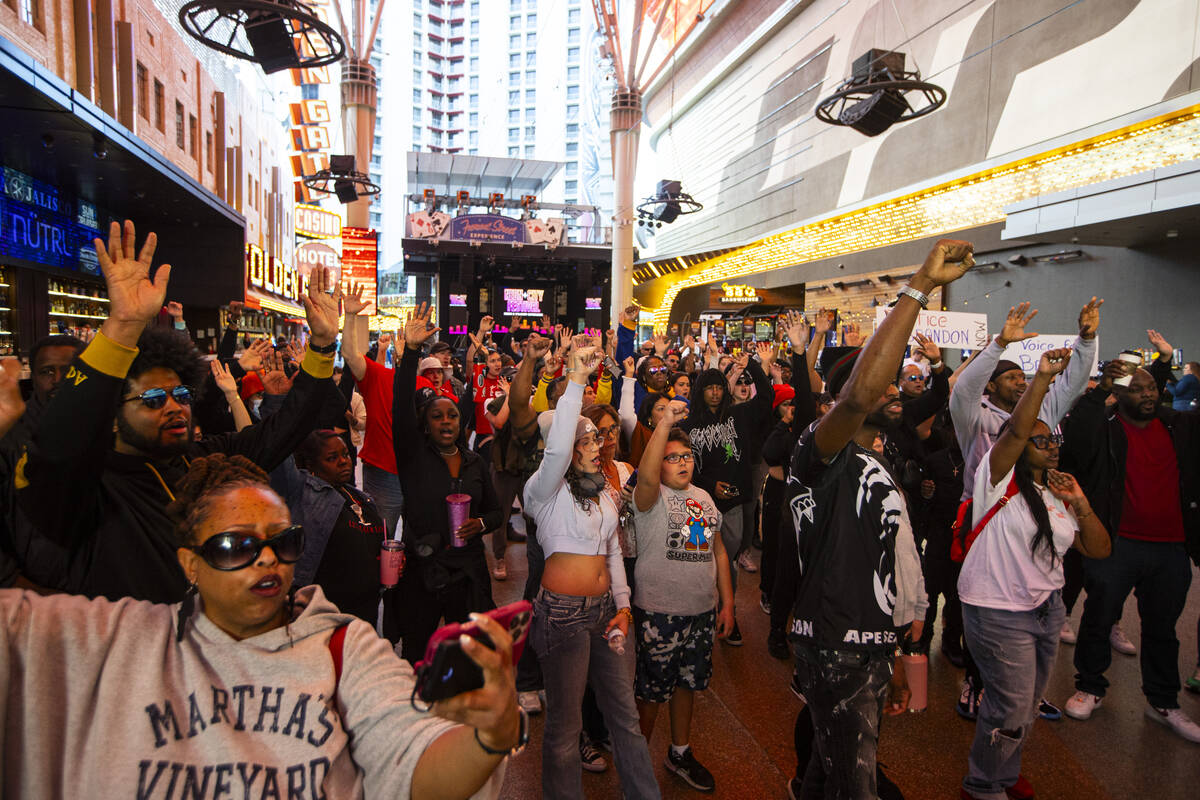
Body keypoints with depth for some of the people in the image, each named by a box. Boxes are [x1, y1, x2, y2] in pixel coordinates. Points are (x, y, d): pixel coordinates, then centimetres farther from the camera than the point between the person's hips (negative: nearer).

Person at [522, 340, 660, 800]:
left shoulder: (602, 493, 15)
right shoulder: (548, 490, -9)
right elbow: (556, 448, -30)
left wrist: (624, 606, 7)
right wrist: (576, 382, -34)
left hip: (605, 609, 7)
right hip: (563, 612, -7)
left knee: (626, 714, 16)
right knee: (565, 723, 6)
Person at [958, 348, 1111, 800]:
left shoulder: (1058, 496, 12)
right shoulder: (1001, 482, -10)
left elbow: (1099, 550, 8)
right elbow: (1016, 429, -27)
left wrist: (1080, 503, -4)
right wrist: (1042, 378, -33)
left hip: (1048, 609, 8)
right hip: (999, 611, -8)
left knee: (1027, 704, 19)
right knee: (1011, 708, -2)